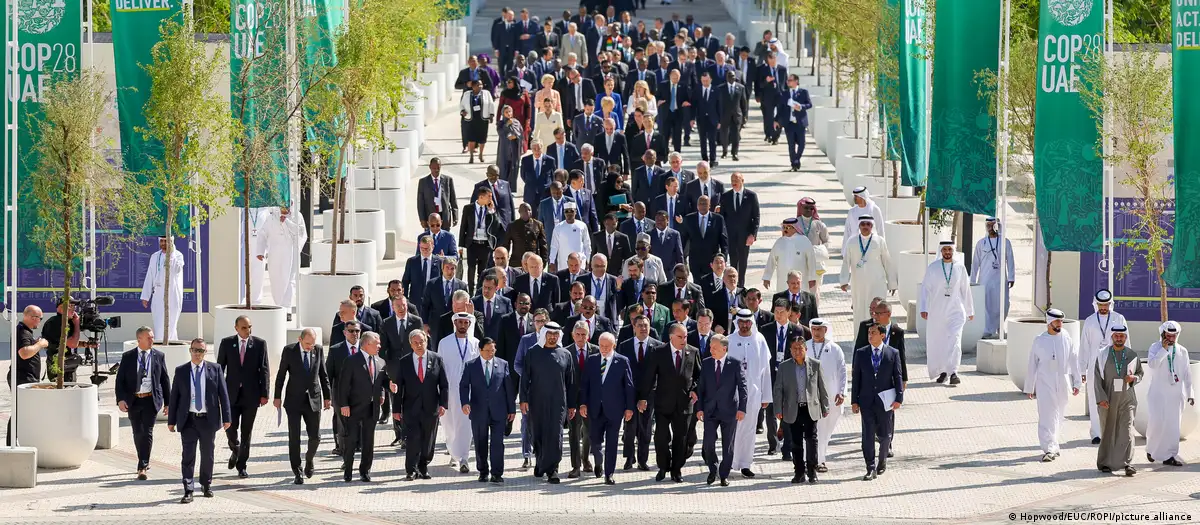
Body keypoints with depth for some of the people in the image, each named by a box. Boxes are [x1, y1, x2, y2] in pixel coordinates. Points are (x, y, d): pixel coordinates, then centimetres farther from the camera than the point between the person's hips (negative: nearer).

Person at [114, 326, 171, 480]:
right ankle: (144, 462, 29)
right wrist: (120, 399, -13)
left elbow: (165, 380, 7)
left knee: (147, 433, -10)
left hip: (151, 400, -2)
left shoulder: (159, 356, 4)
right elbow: (120, 380, 1)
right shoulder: (128, 357, 3)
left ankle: (142, 468, -12)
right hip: (133, 401, 2)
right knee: (137, 434, 10)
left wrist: (167, 402, 5)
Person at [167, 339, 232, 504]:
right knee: (188, 456, -6)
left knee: (207, 455, 12)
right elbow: (174, 396, 6)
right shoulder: (181, 371, 4)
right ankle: (188, 491, -6)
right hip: (188, 420, -1)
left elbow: (223, 395, 3)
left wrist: (226, 418, -1)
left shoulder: (214, 370, 3)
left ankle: (206, 485, 29)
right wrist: (171, 420, 2)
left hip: (208, 420, 1)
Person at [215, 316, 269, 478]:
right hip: (232, 393, 0)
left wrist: (264, 393, -6)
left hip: (251, 394, 0)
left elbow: (264, 370, 0)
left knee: (246, 431, 3)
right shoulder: (227, 343, 3)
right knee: (230, 428, -3)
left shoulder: (259, 344, 1)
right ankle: (235, 451, 28)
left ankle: (241, 465, 11)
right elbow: (219, 368, 6)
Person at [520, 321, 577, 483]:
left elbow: (570, 382, 9)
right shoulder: (533, 353, 6)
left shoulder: (565, 355, 7)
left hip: (557, 403, -1)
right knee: (537, 435, 9)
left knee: (555, 435, -9)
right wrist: (524, 399, -4)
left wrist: (572, 405, 7)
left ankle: (552, 470, -10)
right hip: (537, 402, 1)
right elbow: (525, 377, 4)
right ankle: (541, 462, 29)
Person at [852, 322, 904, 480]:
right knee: (868, 434, -4)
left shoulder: (893, 353, 1)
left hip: (885, 401, -1)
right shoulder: (861, 353, 4)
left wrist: (899, 398, -8)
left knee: (884, 434, 7)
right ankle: (871, 468, -2)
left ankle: (882, 460, 32)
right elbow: (856, 378, 4)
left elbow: (897, 377, 1)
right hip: (867, 401, 1)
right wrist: (854, 401, 0)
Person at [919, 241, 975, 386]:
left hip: (955, 310, -1)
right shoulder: (932, 268, 1)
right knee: (936, 342, 7)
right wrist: (923, 309, -11)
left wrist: (970, 310, 17)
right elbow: (925, 289, -1)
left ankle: (953, 372, -22)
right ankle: (941, 371, 25)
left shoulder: (960, 268, 5)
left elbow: (965, 290, 12)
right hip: (936, 311, 1)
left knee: (954, 340, -17)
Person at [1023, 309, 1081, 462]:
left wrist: (1076, 383, 0)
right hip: (1044, 384, -2)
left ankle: (1052, 445, 28)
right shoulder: (1039, 341, 0)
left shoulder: (1067, 340, 4)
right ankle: (1049, 450, -17)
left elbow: (1074, 362, 6)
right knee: (1047, 416, -12)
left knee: (1057, 416, 12)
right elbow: (1032, 365, 5)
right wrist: (1029, 387, 6)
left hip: (1063, 384, 2)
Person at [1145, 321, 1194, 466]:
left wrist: (1190, 393, 9)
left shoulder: (1182, 351, 9)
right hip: (1158, 393, -3)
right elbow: (1153, 364, -18)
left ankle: (1169, 455, 5)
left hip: (1176, 394, 3)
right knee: (1157, 422, -12)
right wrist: (1164, 349, -20)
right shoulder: (1155, 348, 0)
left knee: (1173, 424, 0)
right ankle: (1151, 447, 14)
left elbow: (1187, 373, 12)